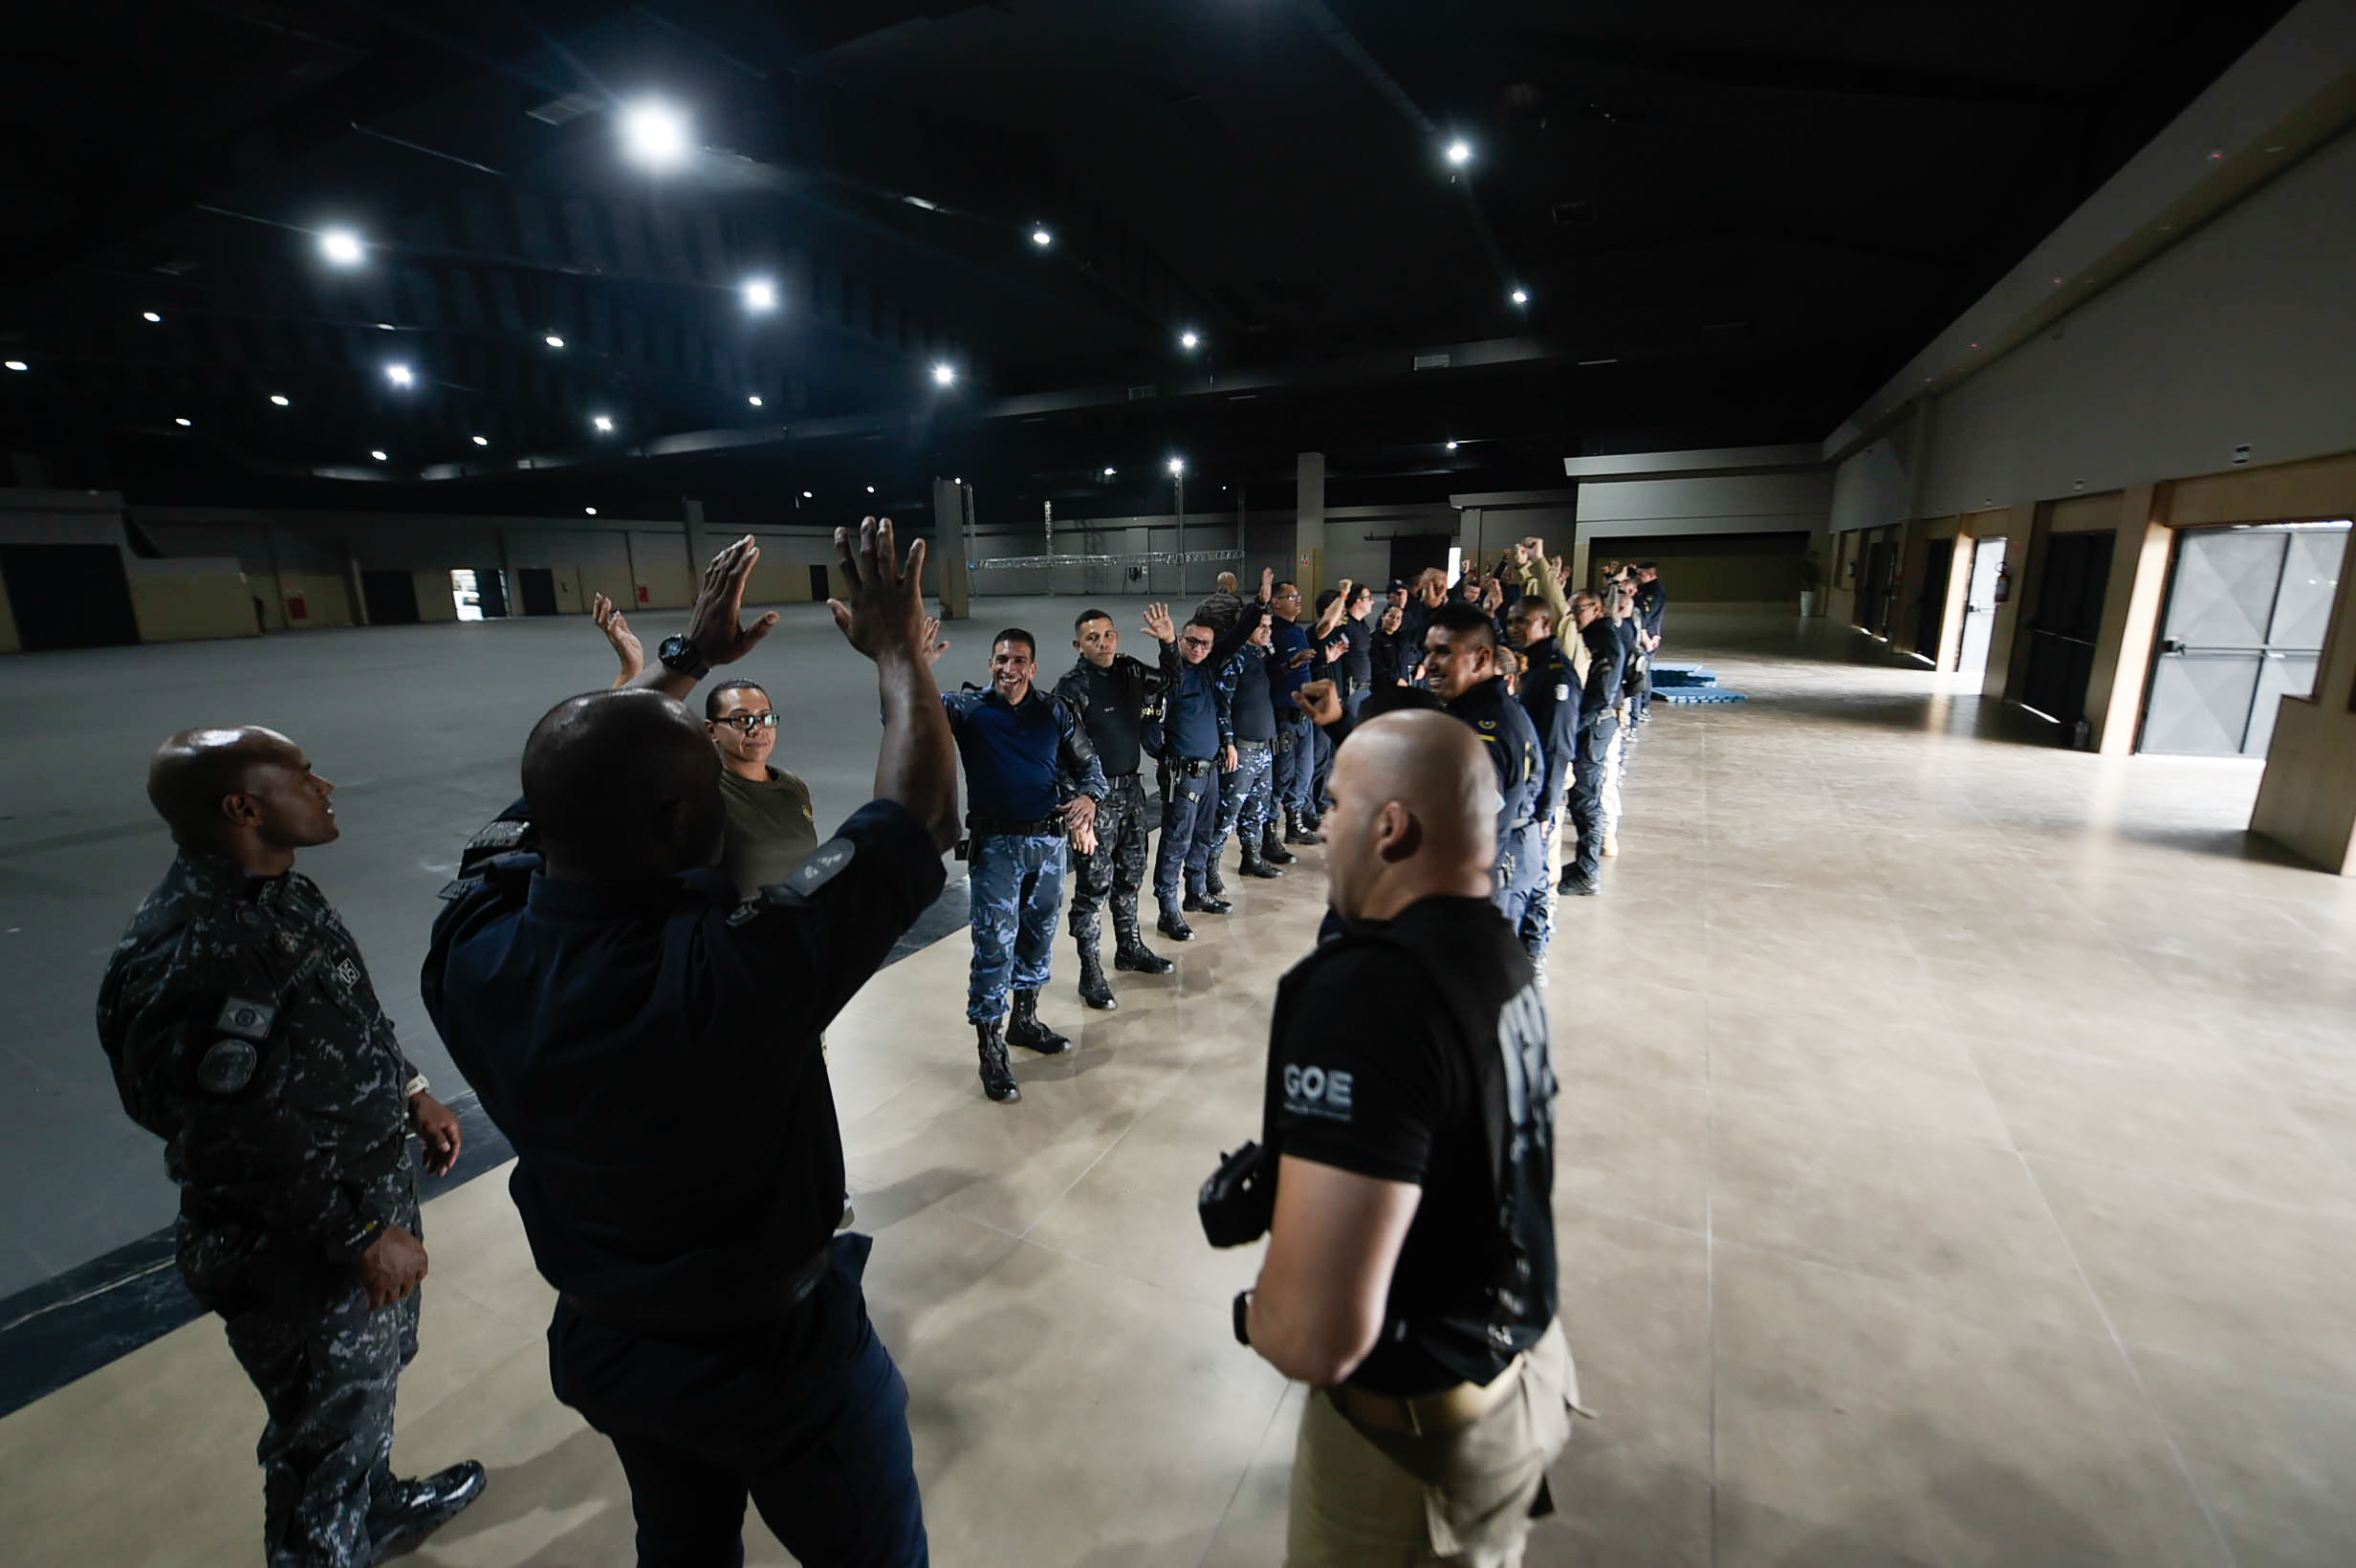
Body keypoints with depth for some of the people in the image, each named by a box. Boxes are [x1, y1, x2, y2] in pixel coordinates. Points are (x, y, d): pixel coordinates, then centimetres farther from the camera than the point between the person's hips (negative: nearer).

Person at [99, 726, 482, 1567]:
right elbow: (237, 1142, -27)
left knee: (373, 1375, 30)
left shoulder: (281, 893, -1)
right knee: (329, 1422, 14)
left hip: (375, 1187, 10)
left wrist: (412, 1092, 12)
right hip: (300, 1252, -9)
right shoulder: (194, 953, -31)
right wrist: (361, 1236, -20)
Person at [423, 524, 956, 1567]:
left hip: (601, 1346, 6)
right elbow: (921, 817, -29)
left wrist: (684, 661, 6)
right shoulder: (735, 975, -40)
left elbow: (568, 783, -3)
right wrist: (900, 653, -15)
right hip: (779, 1360, -5)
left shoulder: (470, 952, -21)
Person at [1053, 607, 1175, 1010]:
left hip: (1131, 787, 7)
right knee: (1094, 885, -2)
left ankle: (1129, 948, 38)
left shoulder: (1130, 671, 5)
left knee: (1130, 874, 20)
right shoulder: (1072, 687, -15)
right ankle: (1090, 973, 10)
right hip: (1097, 793, -7)